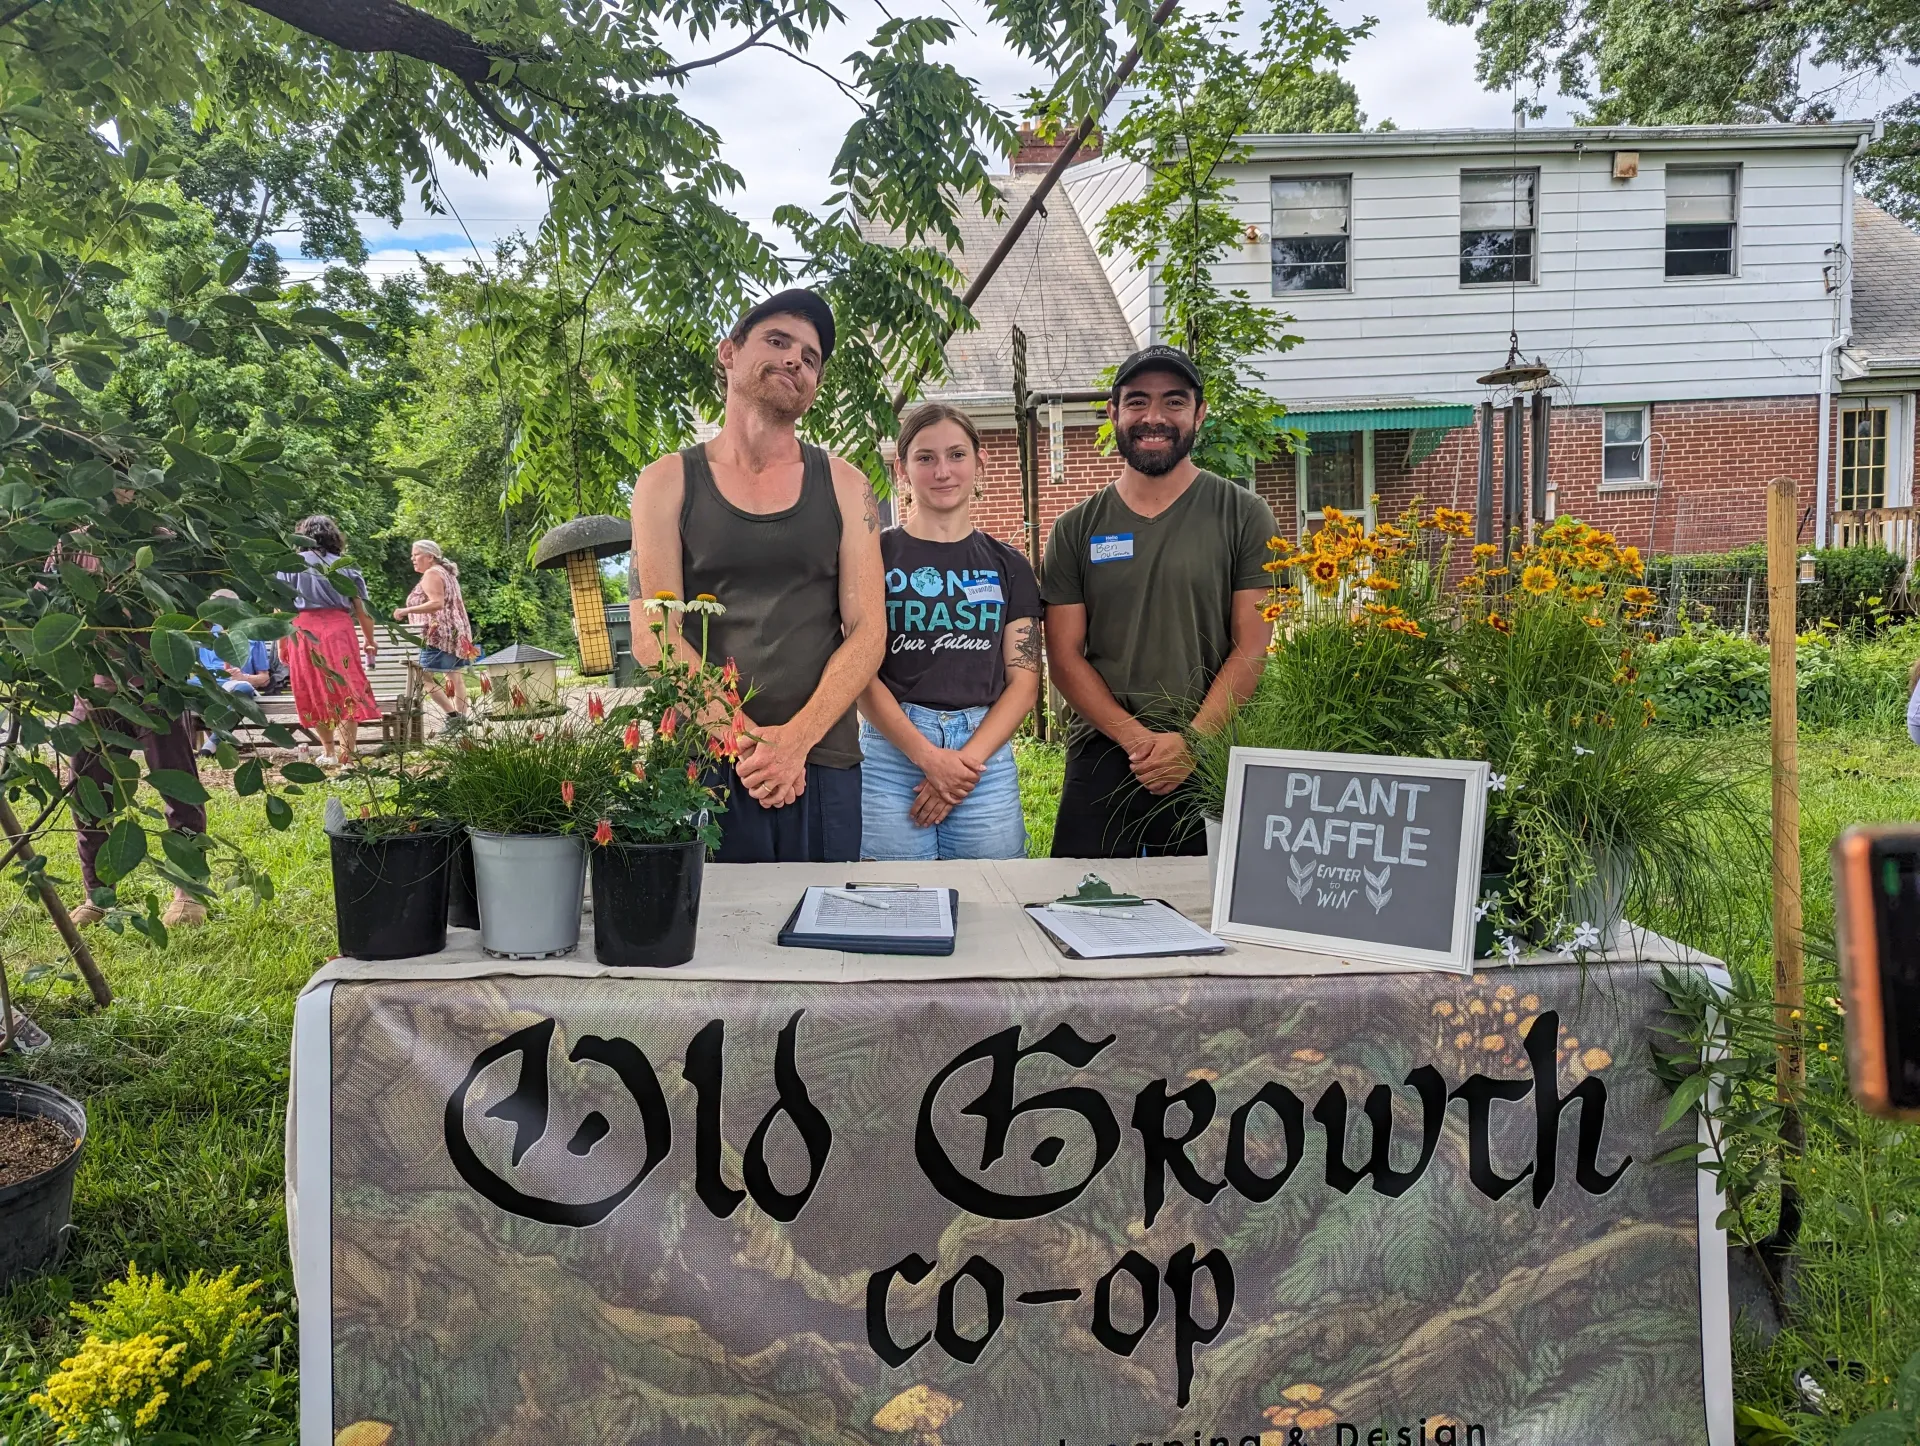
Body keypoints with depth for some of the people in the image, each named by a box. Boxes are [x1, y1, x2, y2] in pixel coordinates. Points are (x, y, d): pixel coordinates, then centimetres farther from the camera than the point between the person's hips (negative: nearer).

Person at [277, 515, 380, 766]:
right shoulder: (345, 566, 12)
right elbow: (362, 611, 9)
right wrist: (370, 641, 23)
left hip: (303, 631, 0)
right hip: (339, 629, 0)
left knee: (314, 693, 13)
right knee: (347, 690, 1)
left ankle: (329, 751, 22)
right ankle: (346, 754, -6)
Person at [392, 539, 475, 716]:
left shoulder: (431, 574, -9)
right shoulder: (446, 573, 22)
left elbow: (437, 603, -23)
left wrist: (406, 611, -25)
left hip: (439, 637, -11)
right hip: (456, 636, 11)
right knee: (456, 680, 7)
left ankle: (453, 716, -20)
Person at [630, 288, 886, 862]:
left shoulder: (843, 486, 9)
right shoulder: (669, 482, 5)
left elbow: (867, 632, 1)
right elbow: (652, 639, -3)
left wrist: (794, 740, -14)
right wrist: (749, 739, -14)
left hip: (822, 763, 1)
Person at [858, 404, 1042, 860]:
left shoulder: (1008, 567, 12)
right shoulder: (876, 556, 4)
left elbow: (1024, 681, 5)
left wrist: (967, 760, -9)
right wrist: (928, 756, -13)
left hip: (986, 756, 2)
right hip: (892, 751, -2)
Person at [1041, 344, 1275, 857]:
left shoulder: (1242, 516, 2)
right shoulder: (1075, 529, 7)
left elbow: (1253, 647, -3)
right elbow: (1064, 655, 2)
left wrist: (1192, 742, -14)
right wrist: (1137, 739, -12)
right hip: (1101, 759, 1)